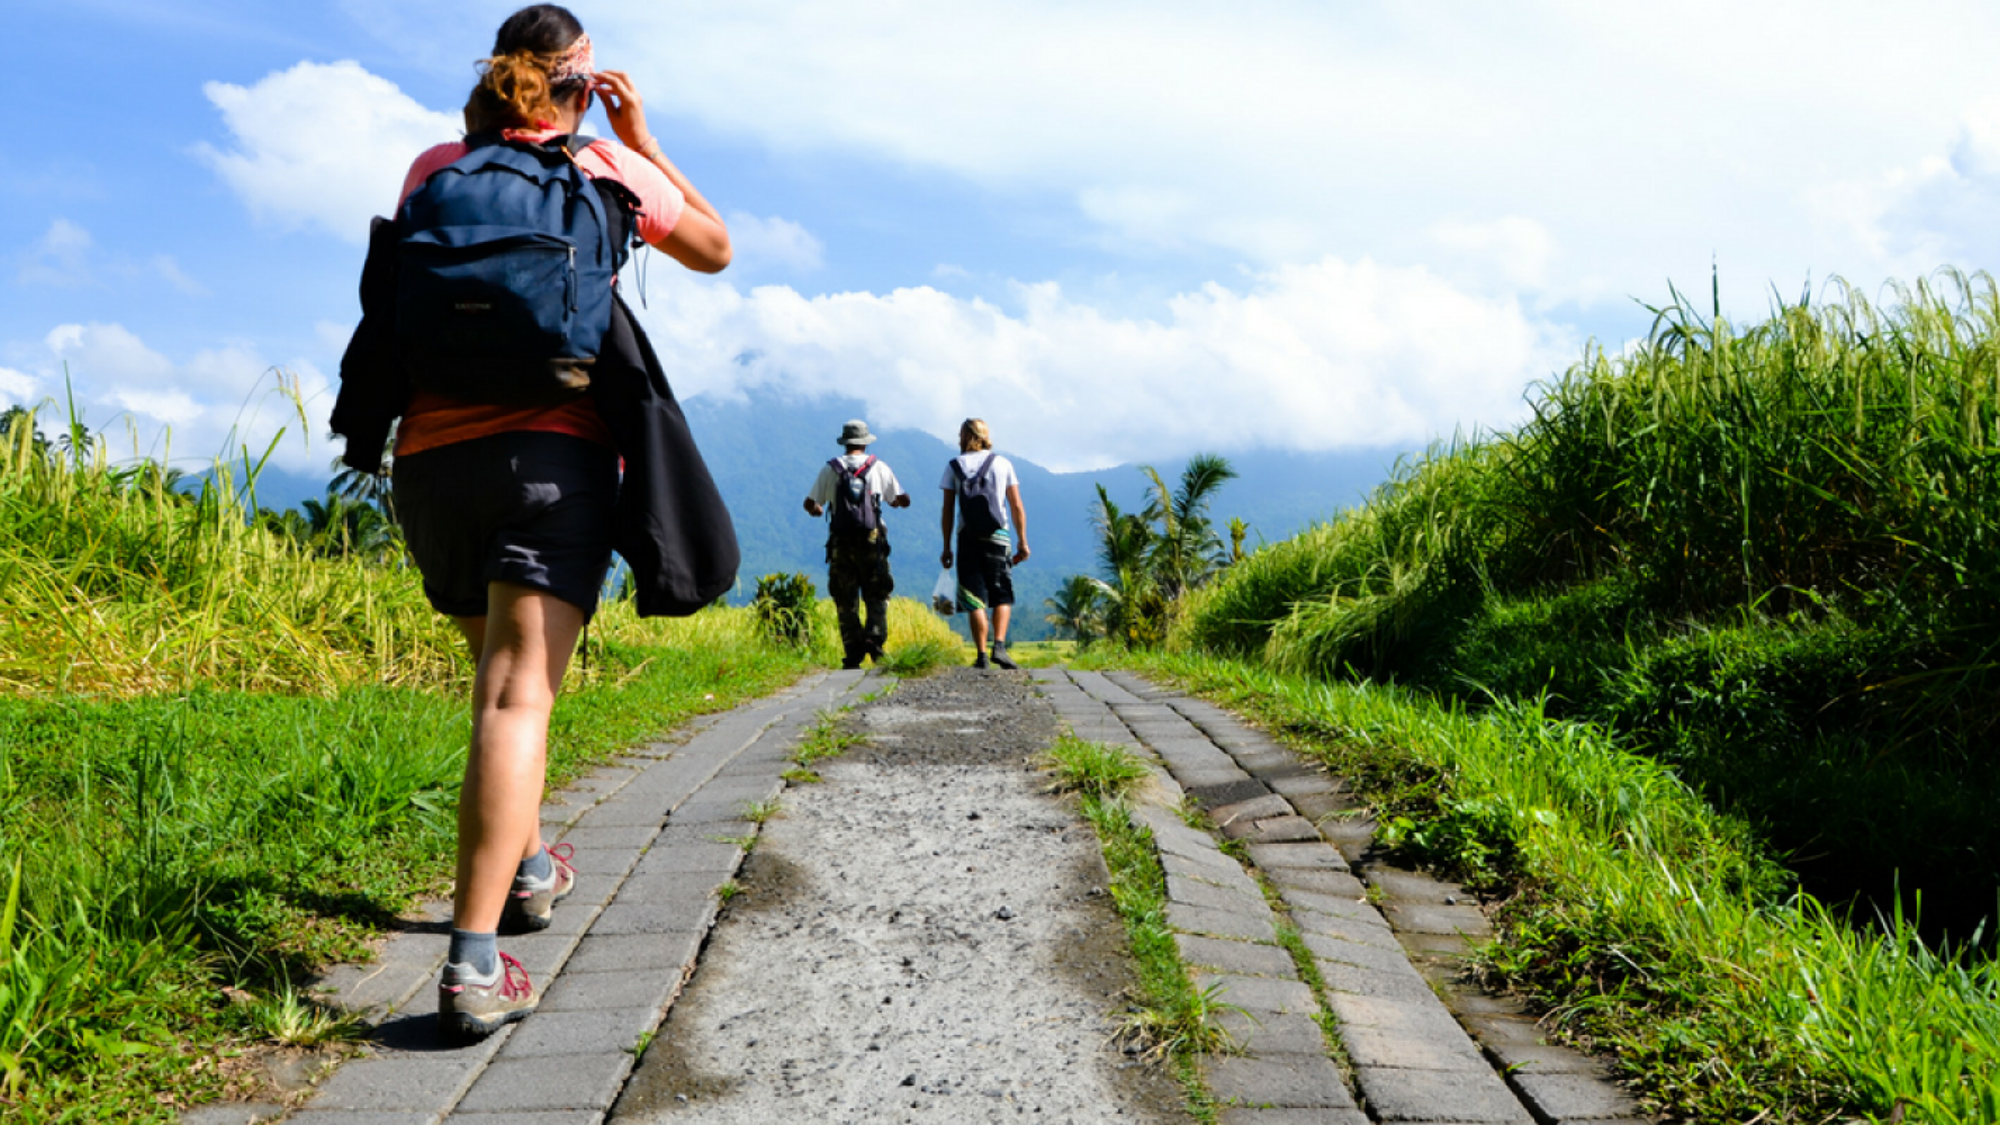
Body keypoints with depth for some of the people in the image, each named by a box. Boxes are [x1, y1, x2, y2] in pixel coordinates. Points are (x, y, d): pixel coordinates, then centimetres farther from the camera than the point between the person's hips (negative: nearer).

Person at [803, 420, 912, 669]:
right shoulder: (878, 467, 4)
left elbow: (810, 504, 4)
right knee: (877, 595, 11)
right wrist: (895, 501, 29)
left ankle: (852, 654, 2)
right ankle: (874, 636, -12)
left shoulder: (830, 469, 5)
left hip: (840, 543, 1)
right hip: (871, 541, -1)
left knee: (846, 601, 6)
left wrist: (817, 510, 27)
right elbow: (903, 500, 6)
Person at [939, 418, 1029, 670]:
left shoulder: (954, 466, 4)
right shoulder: (1002, 463, 5)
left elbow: (948, 510, 1)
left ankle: (981, 655, 1)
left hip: (968, 538, 0)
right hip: (998, 536, 0)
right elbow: (1017, 507, 3)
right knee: (1002, 596, 8)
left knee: (975, 600, 4)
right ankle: (999, 647, -10)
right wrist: (1022, 541, 8)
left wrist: (946, 547, 6)